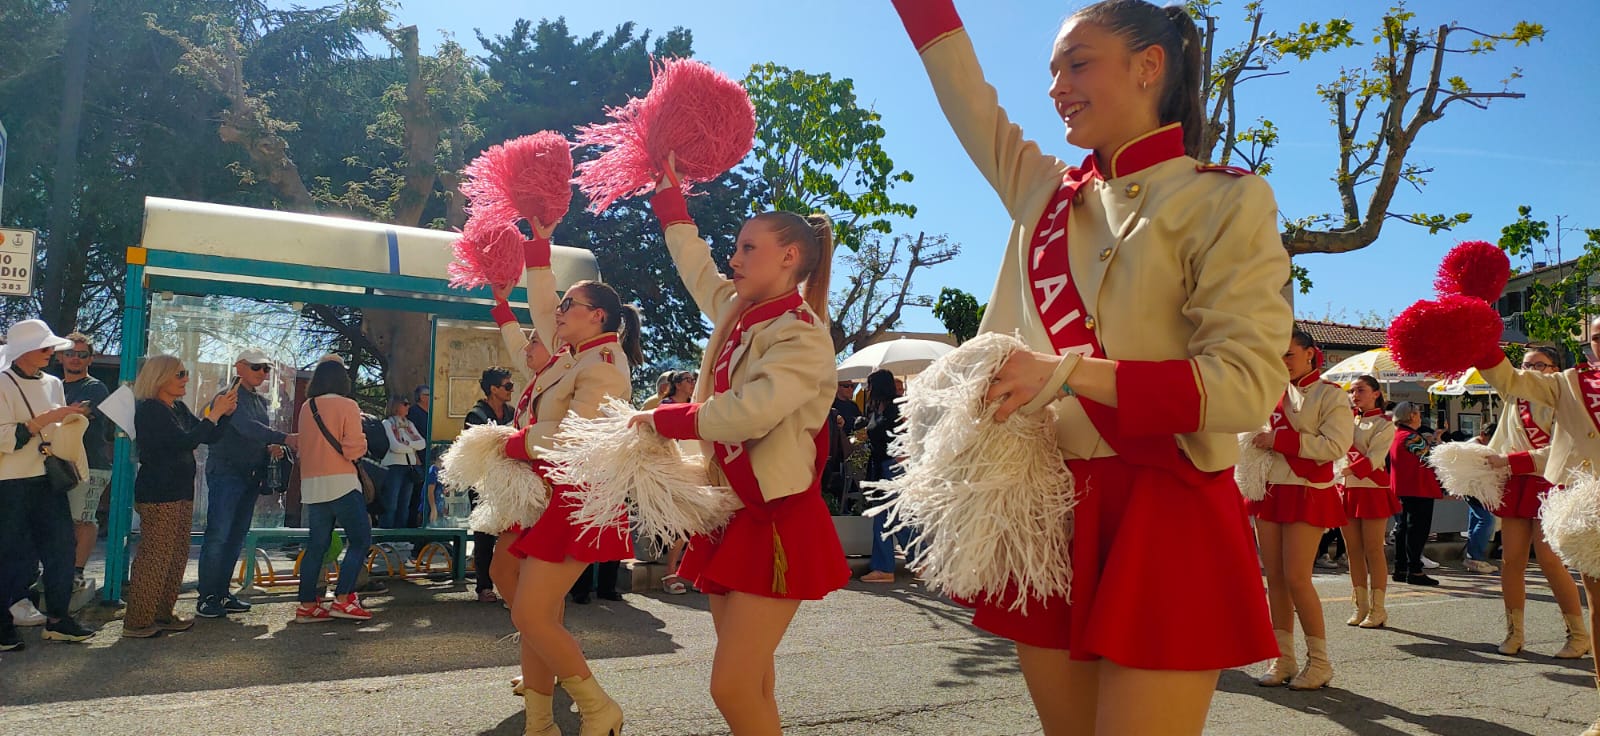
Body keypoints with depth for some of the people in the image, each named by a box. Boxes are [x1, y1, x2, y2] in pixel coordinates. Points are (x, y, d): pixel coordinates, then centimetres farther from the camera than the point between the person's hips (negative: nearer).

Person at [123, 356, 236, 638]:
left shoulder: (178, 409, 15)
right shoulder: (149, 410, -12)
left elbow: (209, 437, 17)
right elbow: (185, 441, -22)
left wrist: (225, 413, 2)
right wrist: (214, 414, -17)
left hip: (181, 492, 9)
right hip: (157, 495, -9)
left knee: (177, 556, 12)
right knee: (153, 558, -7)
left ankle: (163, 614, 21)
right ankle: (136, 622, -1)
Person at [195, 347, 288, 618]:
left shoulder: (261, 400, 18)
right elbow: (246, 427, -23)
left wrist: (270, 447, -1)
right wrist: (284, 439, -31)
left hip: (250, 476, 8)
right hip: (226, 472, -8)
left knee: (236, 536, 9)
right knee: (218, 535, -9)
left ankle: (221, 593, 15)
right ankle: (206, 598, -5)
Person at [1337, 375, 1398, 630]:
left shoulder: (1384, 425, -3)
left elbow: (1373, 459, -16)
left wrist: (1348, 470, -31)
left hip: (1372, 489, -6)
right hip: (1347, 489, 6)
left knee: (1373, 550, -3)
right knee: (1353, 550, 7)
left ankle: (1377, 609, 2)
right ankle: (1360, 607, 14)